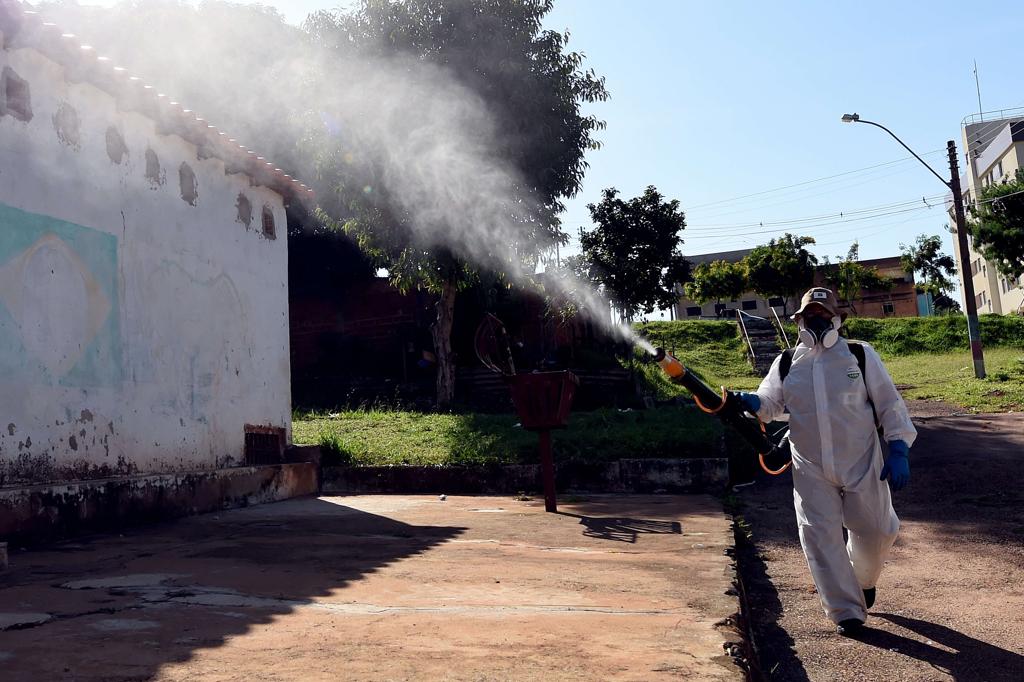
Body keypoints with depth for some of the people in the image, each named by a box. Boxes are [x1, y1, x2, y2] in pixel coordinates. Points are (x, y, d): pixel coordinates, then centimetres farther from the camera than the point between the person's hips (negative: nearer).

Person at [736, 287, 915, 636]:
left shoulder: (861, 355, 1)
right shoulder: (786, 363, 6)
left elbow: (889, 404, 1)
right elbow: (769, 403, 1)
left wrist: (898, 450, -8)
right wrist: (752, 403, -23)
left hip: (862, 463, 0)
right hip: (811, 470, 1)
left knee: (876, 531, 10)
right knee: (820, 536, -4)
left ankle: (864, 579, 42)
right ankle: (847, 611, 9)